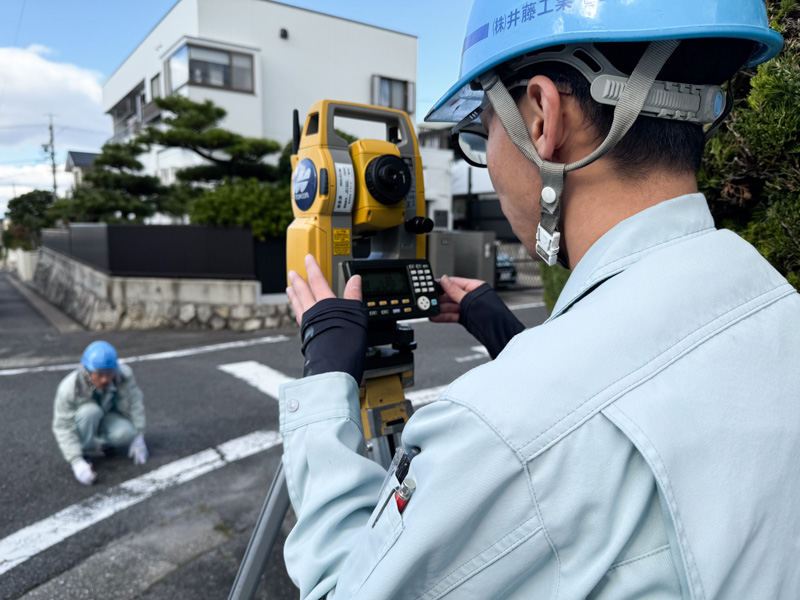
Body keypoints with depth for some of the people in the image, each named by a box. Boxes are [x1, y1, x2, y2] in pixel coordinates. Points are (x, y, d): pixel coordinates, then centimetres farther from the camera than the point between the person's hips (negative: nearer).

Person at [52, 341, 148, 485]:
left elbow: (135, 403, -16)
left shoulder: (124, 375, -28)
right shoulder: (69, 388, -33)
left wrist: (138, 437, -16)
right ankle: (84, 452, -13)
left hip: (107, 418, 2)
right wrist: (77, 462, -37)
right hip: (81, 421, -2)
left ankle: (100, 442, 5)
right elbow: (63, 427, -30)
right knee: (91, 410, -35)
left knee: (126, 433, -29)